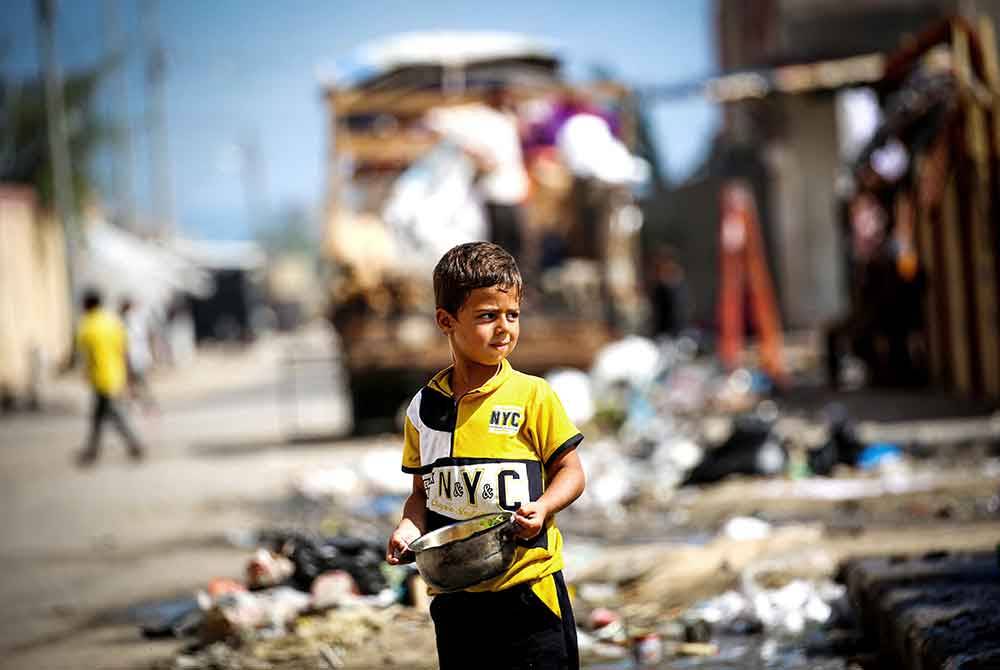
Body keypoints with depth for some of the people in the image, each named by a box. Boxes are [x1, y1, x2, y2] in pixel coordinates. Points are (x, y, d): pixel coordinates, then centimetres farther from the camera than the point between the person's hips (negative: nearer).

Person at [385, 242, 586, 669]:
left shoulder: (532, 396, -5)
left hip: (527, 583, -4)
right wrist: (410, 526, -4)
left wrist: (542, 507, -19)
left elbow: (569, 471, -1)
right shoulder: (425, 407, 7)